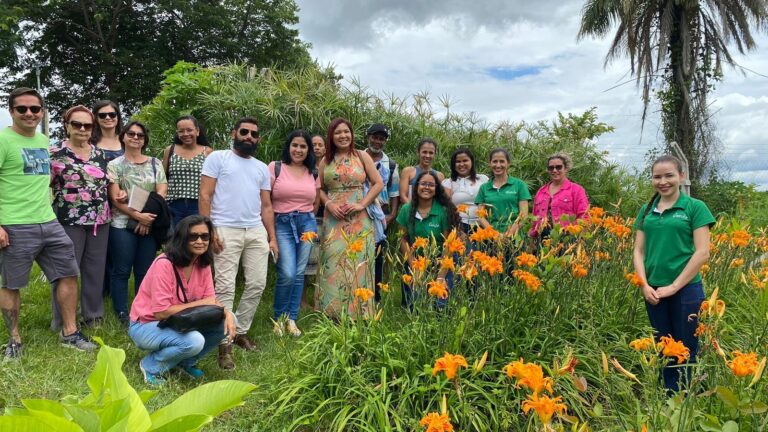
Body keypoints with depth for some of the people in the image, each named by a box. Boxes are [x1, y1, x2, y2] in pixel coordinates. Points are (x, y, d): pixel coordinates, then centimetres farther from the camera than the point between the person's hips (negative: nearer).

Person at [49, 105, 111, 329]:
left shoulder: (100, 154, 11)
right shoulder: (56, 154, -4)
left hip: (100, 220, 5)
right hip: (69, 221, -5)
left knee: (95, 270, 11)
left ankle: (93, 315, 24)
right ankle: (62, 322, 14)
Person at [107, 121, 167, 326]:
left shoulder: (155, 163, 11)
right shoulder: (114, 165, 3)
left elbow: (161, 193, 3)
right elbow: (115, 199, -5)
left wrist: (148, 218, -9)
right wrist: (138, 216, -17)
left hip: (149, 225, 3)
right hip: (122, 225, -2)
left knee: (144, 271, 7)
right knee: (121, 271, 1)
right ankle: (122, 315, 9)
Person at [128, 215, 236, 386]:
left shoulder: (203, 264, -4)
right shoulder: (164, 264, -25)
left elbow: (210, 301, -5)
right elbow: (161, 312, -26)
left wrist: (226, 313, -26)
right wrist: (199, 304, -21)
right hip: (146, 325, -7)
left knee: (225, 322, -11)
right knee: (195, 341, -33)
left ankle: (186, 362, 9)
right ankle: (151, 366, -4)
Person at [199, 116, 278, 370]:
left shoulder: (262, 168, 20)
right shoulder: (217, 158, 5)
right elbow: (205, 196, -2)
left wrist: (272, 238, 9)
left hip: (256, 231, 5)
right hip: (226, 230, -5)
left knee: (257, 284, 4)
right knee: (226, 287, -7)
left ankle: (240, 331, 21)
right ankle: (225, 343, 0)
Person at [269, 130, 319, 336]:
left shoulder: (313, 173, 10)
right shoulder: (275, 168, -2)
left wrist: (306, 216, 10)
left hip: (307, 223, 4)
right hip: (282, 224, -4)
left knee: (299, 273, 5)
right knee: (287, 274, -11)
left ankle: (292, 319, 18)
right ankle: (279, 317, 13)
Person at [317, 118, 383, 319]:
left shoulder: (362, 156, 4)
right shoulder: (326, 161, 10)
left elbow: (378, 183, 3)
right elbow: (320, 188, 14)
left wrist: (362, 204, -8)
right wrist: (329, 204, -5)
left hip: (358, 220, -1)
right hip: (334, 219, 2)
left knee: (357, 263, -1)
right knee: (333, 264, 0)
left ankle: (357, 314, 9)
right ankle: (333, 315, 9)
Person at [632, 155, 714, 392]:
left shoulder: (695, 207, -4)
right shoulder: (646, 210, 8)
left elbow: (702, 253, -10)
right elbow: (638, 251, 8)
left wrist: (673, 286, -13)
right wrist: (644, 285, -5)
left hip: (685, 290, -4)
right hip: (654, 291, 4)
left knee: (685, 352, 5)